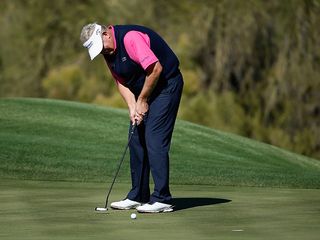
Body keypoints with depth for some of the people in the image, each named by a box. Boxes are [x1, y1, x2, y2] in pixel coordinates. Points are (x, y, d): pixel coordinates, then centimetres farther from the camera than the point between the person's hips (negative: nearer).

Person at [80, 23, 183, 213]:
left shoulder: (130, 38, -25)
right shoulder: (109, 52, 4)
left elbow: (156, 69, -28)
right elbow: (121, 81, 8)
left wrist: (142, 101, -17)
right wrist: (132, 108, -8)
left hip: (166, 85, -9)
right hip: (144, 92, 9)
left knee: (155, 141, -14)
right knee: (137, 140, 7)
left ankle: (162, 199, -13)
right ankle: (138, 196, 14)